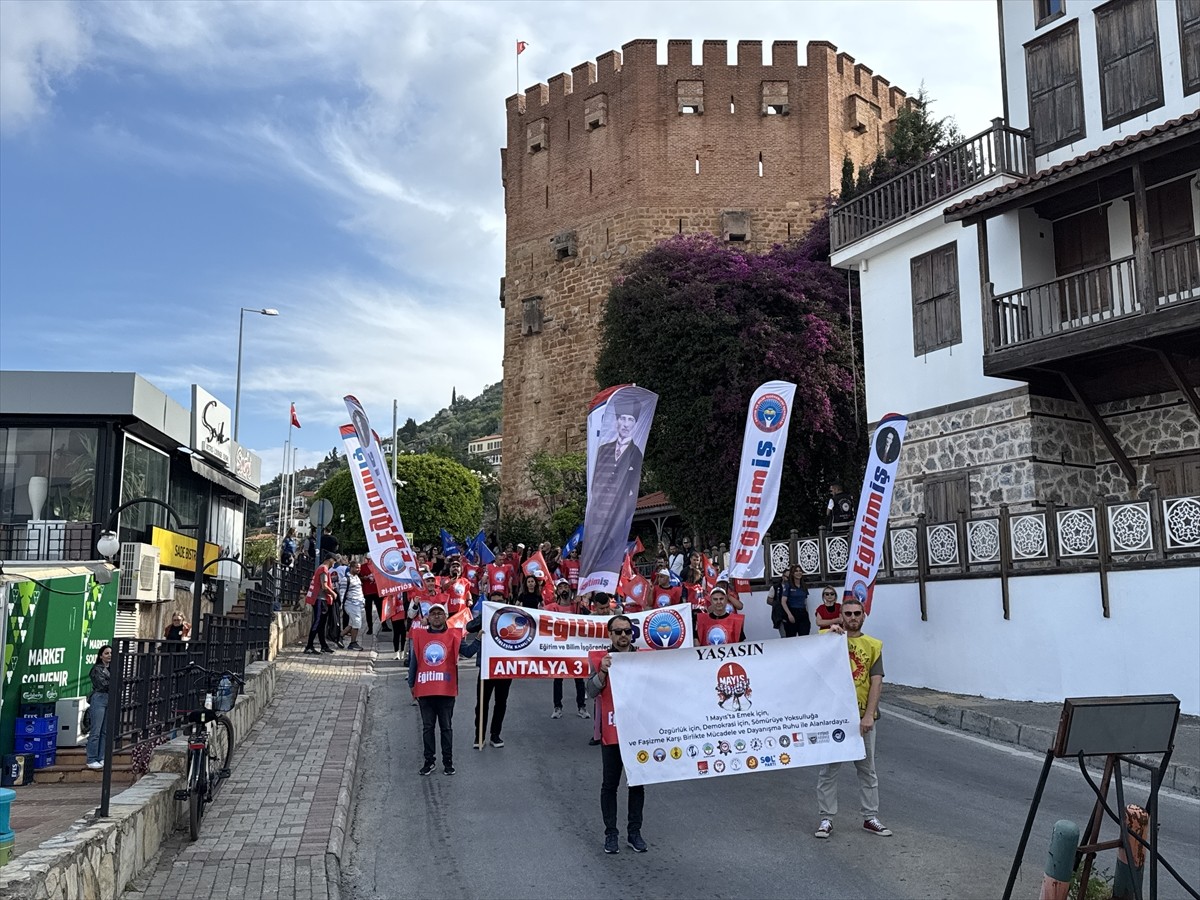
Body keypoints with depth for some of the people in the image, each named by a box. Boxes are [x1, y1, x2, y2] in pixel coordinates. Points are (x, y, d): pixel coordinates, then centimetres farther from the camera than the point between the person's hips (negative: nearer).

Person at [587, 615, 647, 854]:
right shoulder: (601, 660, -2)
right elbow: (591, 692, -9)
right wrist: (602, 672, -24)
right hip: (611, 732, -2)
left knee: (637, 783, 10)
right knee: (610, 784, 6)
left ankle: (635, 831, 21)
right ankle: (611, 833, 16)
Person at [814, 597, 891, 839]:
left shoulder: (873, 645, 3)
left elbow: (876, 682, -4)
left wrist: (869, 715, -13)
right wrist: (831, 634, -27)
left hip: (862, 716, 2)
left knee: (867, 769, 11)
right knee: (828, 769, 5)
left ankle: (870, 818, 22)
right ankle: (826, 818, 14)